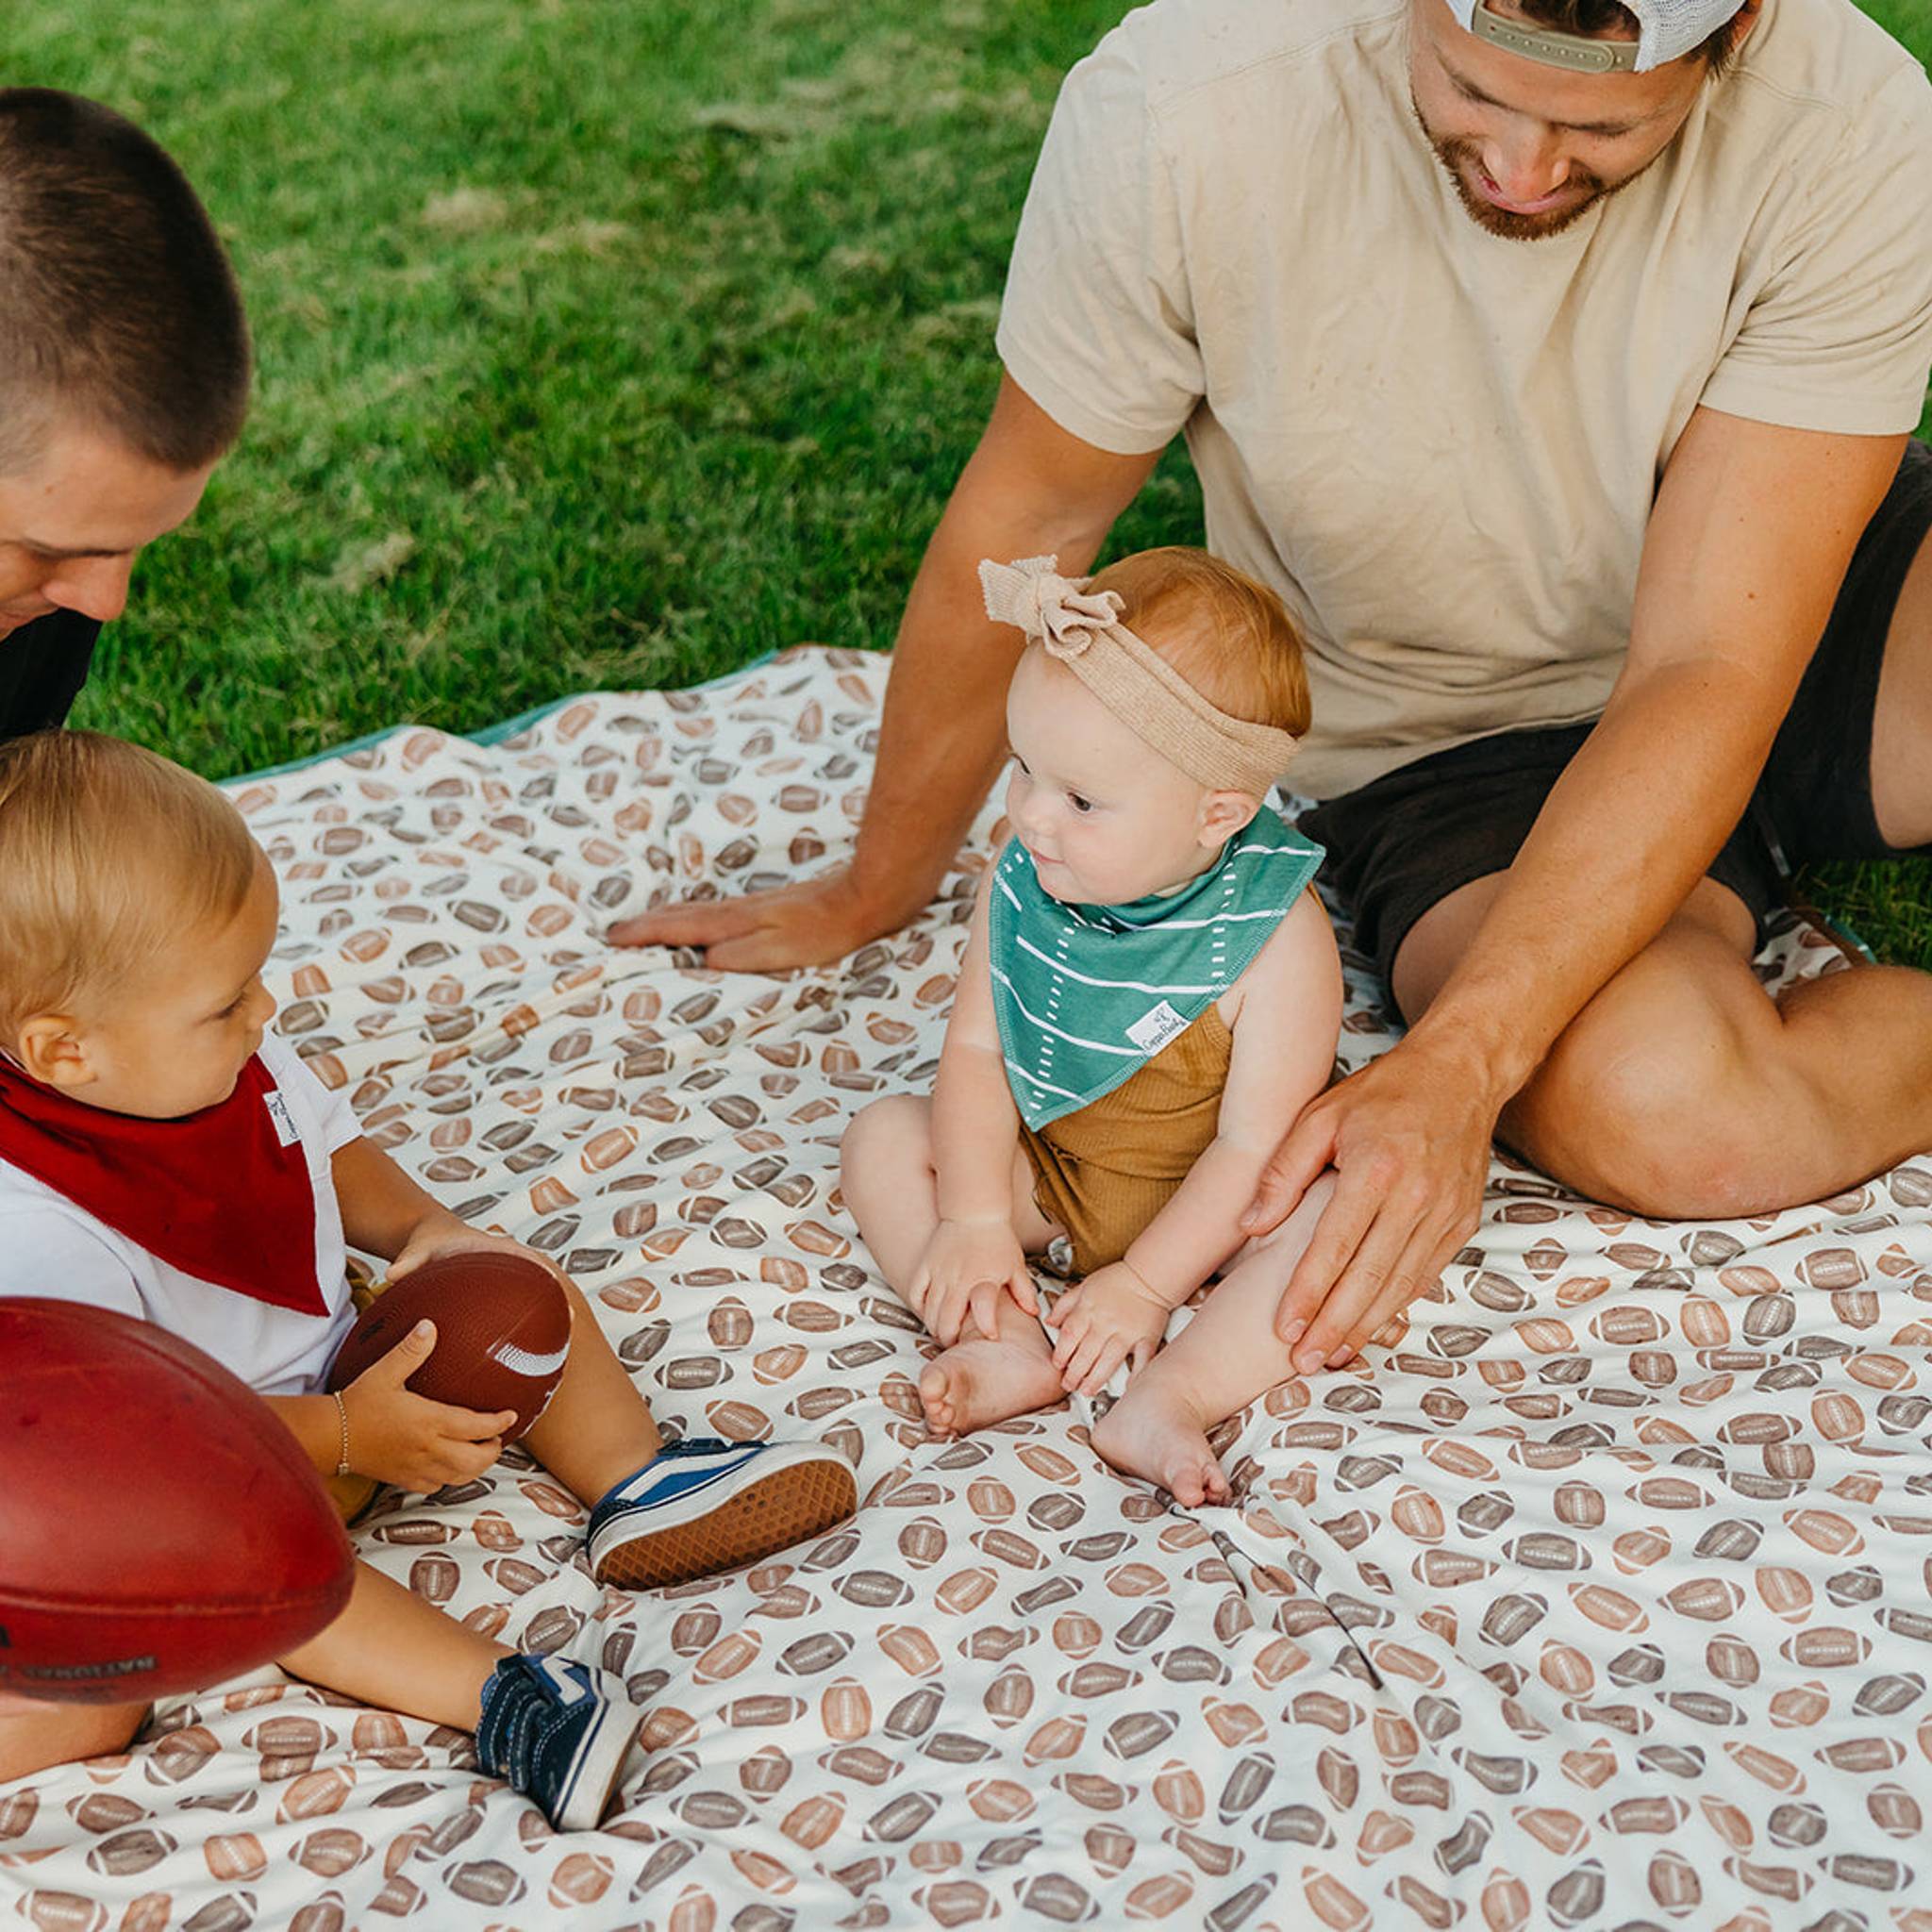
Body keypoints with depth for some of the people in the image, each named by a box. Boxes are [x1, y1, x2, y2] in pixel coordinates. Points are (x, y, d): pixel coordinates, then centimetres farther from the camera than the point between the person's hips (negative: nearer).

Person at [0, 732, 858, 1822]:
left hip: (350, 1358, 8)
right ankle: (500, 1697, -42)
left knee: (528, 1293, 1)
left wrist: (419, 1228, -11)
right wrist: (343, 1437, -33)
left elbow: (328, 1146, 9)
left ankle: (638, 1485, 4)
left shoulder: (227, 1060, -9)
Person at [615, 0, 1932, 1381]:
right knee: (1656, 1111, -33)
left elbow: (1707, 678, -26)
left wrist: (1450, 1066, -37)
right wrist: (879, 886, 4)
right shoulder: (1174, 114, -25)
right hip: (1442, 740, 0)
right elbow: (1023, 524, -10)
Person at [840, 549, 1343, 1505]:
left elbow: (1254, 1144, -25)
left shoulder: (1277, 939, -28)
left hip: (1207, 1202, -4)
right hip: (1044, 1170, 5)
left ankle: (1167, 1398, -36)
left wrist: (1143, 1286, -25)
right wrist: (975, 1220, -18)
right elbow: (977, 1049, -9)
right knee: (884, 1138, -9)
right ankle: (1013, 1348, -22)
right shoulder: (1021, 879, -14)